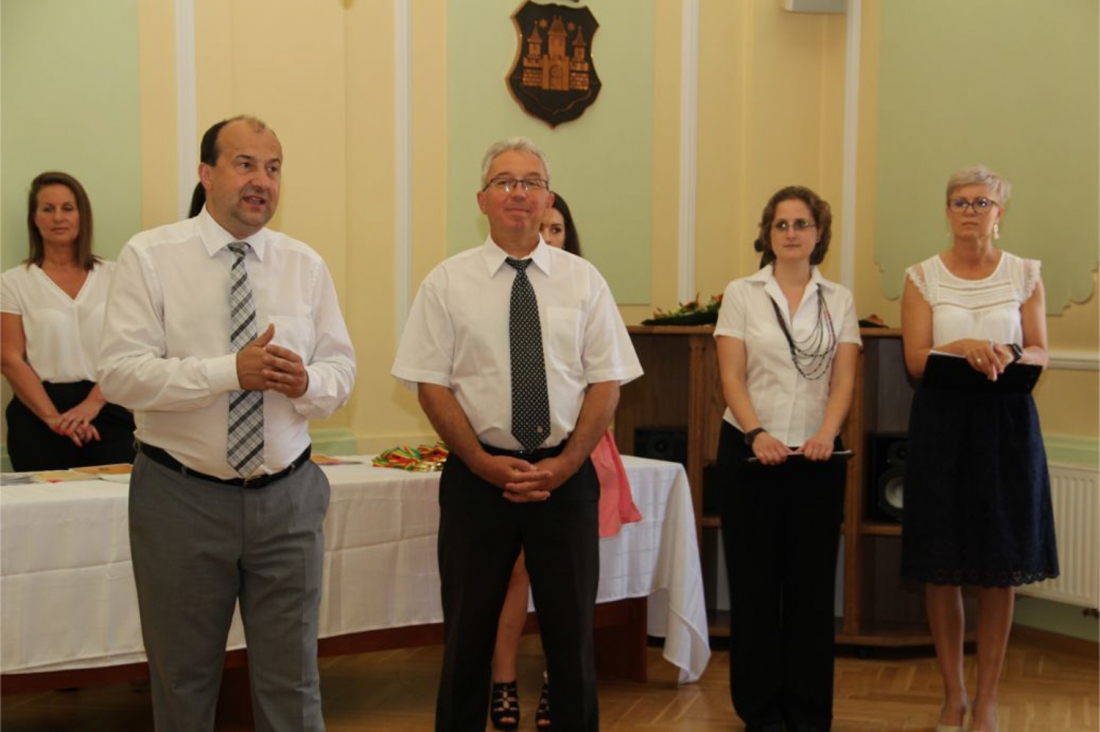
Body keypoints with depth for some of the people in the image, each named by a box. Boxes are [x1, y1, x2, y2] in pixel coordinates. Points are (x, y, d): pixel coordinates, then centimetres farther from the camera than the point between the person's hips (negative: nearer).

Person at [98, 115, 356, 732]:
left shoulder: (305, 265, 6)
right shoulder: (150, 257, -5)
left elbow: (341, 371, 7)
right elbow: (121, 374, -14)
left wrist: (308, 382, -17)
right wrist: (231, 371, -24)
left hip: (287, 496, 3)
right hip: (182, 497, -2)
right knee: (183, 681, 13)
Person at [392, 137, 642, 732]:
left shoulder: (583, 280, 5)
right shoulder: (447, 282, 1)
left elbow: (607, 381, 2)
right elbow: (431, 385, -2)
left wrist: (563, 465, -10)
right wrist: (486, 465, -11)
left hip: (566, 475, 1)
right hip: (477, 476, -1)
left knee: (572, 632, 8)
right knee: (468, 634, 7)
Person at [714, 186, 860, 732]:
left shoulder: (838, 299, 7)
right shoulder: (741, 294, 2)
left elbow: (844, 379, 0)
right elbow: (731, 377, -4)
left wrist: (826, 433, -19)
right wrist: (758, 434, -20)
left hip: (816, 456, 2)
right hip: (751, 452, -1)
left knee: (812, 583, 5)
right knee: (754, 582, 3)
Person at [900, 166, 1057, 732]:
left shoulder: (1025, 274, 6)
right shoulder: (922, 277, 3)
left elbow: (1040, 354, 4)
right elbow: (915, 360, -4)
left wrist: (1008, 355, -18)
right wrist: (965, 348, -22)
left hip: (1005, 425, 1)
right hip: (941, 424, 0)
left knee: (1000, 570, 2)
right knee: (942, 569, 3)